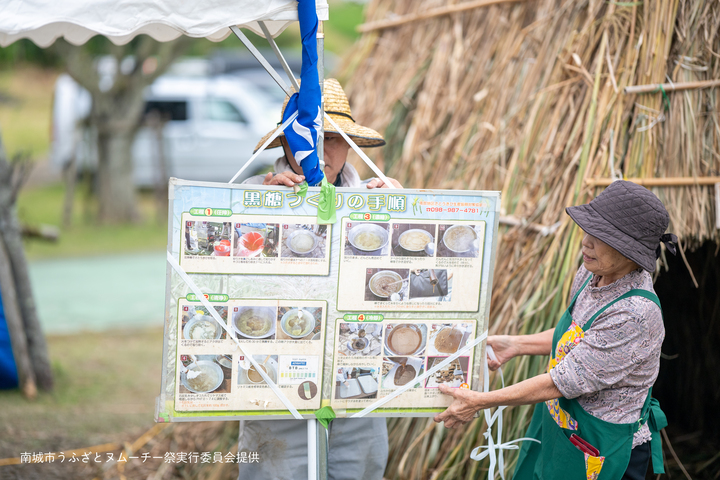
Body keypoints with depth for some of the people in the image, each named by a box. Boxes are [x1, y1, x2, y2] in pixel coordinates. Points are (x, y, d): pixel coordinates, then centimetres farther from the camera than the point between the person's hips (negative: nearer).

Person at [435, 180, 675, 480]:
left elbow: (562, 383, -28)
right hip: (559, 424, 8)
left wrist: (479, 402, -22)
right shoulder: (592, 273, -5)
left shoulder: (635, 314, -31)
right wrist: (514, 345, 6)